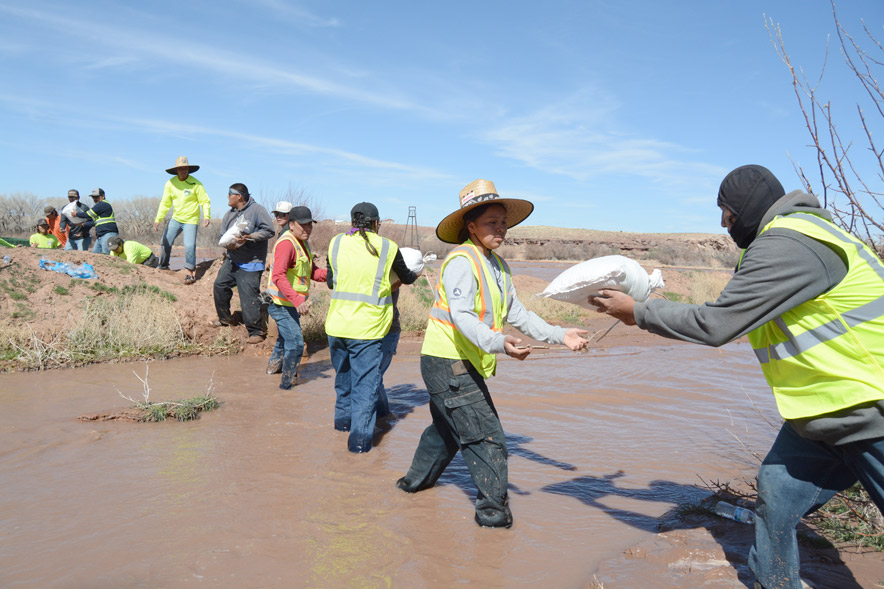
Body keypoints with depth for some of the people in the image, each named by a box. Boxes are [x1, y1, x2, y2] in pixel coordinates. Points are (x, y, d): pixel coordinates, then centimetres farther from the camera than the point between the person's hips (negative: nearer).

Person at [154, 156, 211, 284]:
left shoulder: (195, 184, -11)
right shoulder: (170, 184, 0)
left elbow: (205, 201, -9)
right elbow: (165, 204, 6)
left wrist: (206, 216, -24)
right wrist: (158, 219, -2)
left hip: (191, 220, -5)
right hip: (176, 219, 5)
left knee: (189, 246, -16)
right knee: (166, 242, 11)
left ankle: (190, 272, -1)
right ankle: (163, 267, 32)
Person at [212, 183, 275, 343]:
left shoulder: (257, 210, -9)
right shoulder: (229, 214, 11)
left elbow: (269, 230, -14)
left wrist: (249, 237, -22)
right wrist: (229, 243, -14)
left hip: (250, 264, -8)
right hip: (231, 260, 8)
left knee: (249, 297, -11)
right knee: (219, 285, 13)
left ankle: (256, 331, -1)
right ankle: (225, 318, 35)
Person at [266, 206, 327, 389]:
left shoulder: (302, 243, 10)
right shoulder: (286, 243, -24)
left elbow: (312, 271, 11)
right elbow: (278, 276, -35)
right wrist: (297, 300, -46)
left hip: (291, 304, 11)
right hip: (281, 304, -11)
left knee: (286, 336, 30)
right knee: (295, 343, -10)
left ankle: (274, 365, 53)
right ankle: (287, 383, 4)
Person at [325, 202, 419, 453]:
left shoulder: (336, 242, 3)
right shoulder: (388, 248, -3)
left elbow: (330, 280, 14)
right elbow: (406, 277, 14)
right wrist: (416, 275, 37)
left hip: (337, 324, 4)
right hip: (368, 328, -3)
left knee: (343, 375, 23)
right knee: (365, 383, 4)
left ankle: (343, 418, 40)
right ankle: (359, 437, -1)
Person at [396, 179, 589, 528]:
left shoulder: (497, 265, 11)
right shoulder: (461, 261, -19)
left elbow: (516, 313, 13)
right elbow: (461, 316, -30)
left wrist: (559, 336, 6)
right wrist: (498, 343, -45)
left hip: (461, 364, 10)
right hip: (449, 363, -10)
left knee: (448, 427, 27)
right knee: (486, 436, -7)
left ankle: (417, 480, 47)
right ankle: (493, 507, 7)